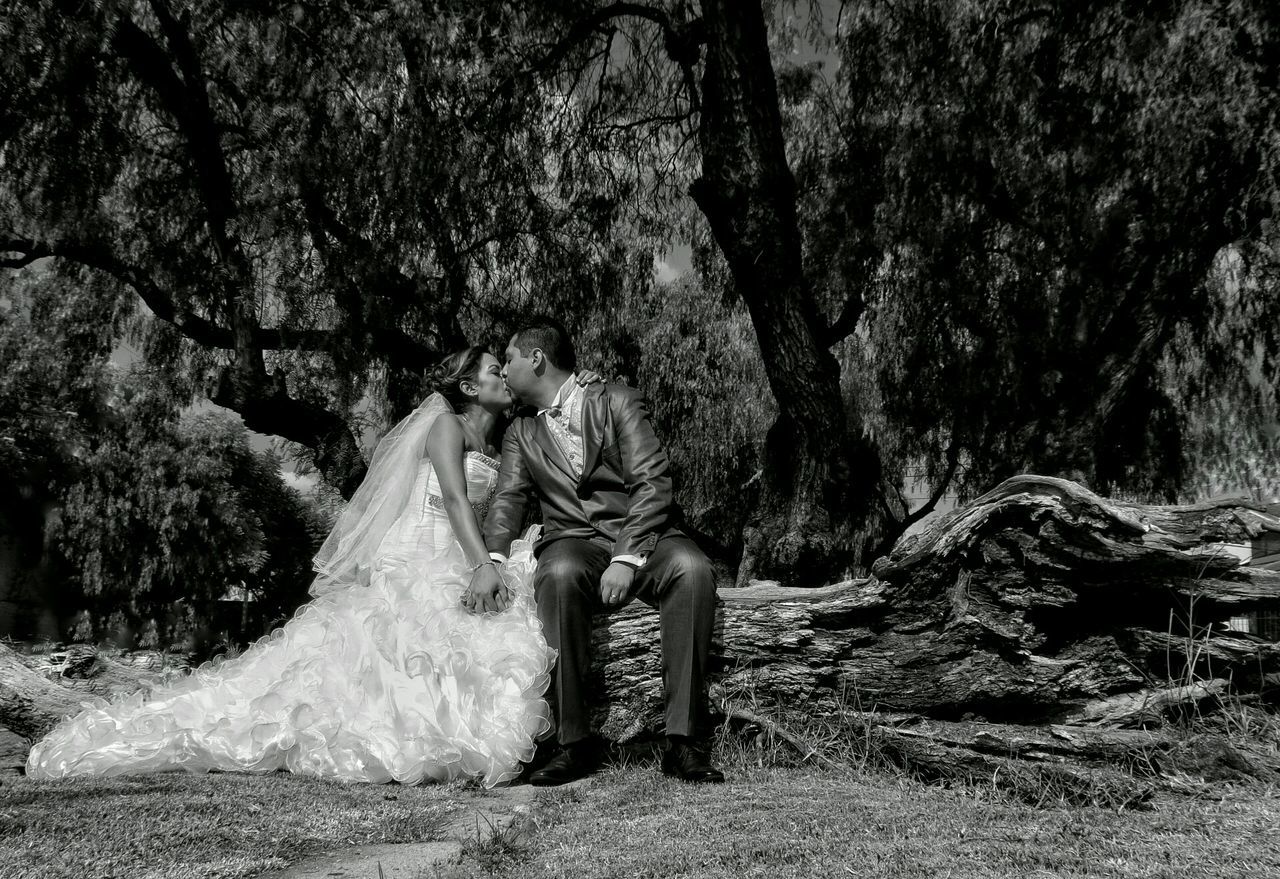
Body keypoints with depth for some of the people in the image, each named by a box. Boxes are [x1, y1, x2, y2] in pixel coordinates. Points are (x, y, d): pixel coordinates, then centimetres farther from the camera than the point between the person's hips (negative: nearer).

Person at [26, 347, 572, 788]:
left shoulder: (495, 445, 23)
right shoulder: (445, 425, -2)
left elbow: (482, 514, 16)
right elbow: (454, 498, -17)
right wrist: (481, 564, -30)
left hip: (458, 570, 7)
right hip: (414, 565, -7)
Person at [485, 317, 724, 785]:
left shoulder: (618, 402, 3)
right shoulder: (520, 433, 17)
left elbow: (652, 484, -7)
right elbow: (508, 500, 6)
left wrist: (626, 559, -20)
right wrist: (493, 559, -16)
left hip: (642, 536, -1)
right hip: (573, 541, 2)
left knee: (692, 568, -34)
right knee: (560, 576, -35)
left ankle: (682, 741, -32)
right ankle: (574, 743, -31)